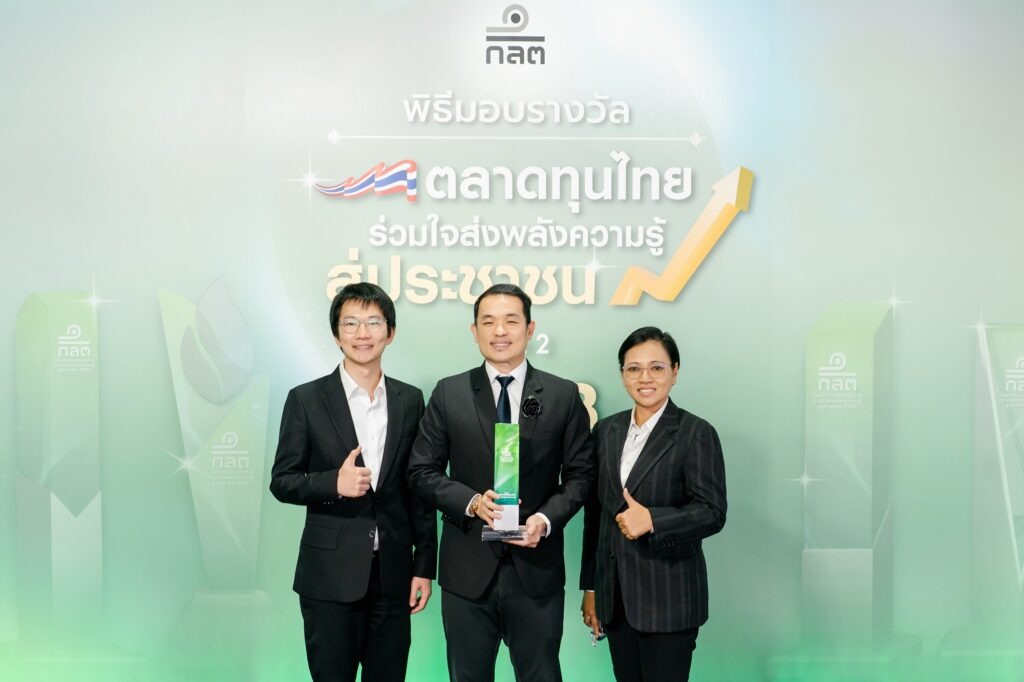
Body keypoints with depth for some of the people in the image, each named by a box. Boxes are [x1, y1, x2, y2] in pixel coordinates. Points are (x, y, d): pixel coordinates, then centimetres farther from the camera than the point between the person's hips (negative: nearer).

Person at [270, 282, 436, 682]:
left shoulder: (410, 400, 6)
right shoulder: (306, 399, -2)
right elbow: (282, 481, -1)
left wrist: (424, 565, 5)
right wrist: (335, 483, -20)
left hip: (393, 574, 2)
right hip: (330, 574, -2)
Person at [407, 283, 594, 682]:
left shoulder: (564, 396, 2)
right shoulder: (449, 394, 1)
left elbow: (580, 473, 3)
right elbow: (421, 471, 1)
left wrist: (547, 518, -15)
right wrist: (471, 502, -15)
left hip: (536, 568, 0)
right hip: (468, 568, 0)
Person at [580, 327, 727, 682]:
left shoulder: (696, 433, -7)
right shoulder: (606, 430, 8)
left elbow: (712, 513, -11)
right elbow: (594, 514, 12)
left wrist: (652, 519, -25)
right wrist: (590, 587, 12)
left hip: (668, 596, -5)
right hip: (615, 593, 5)